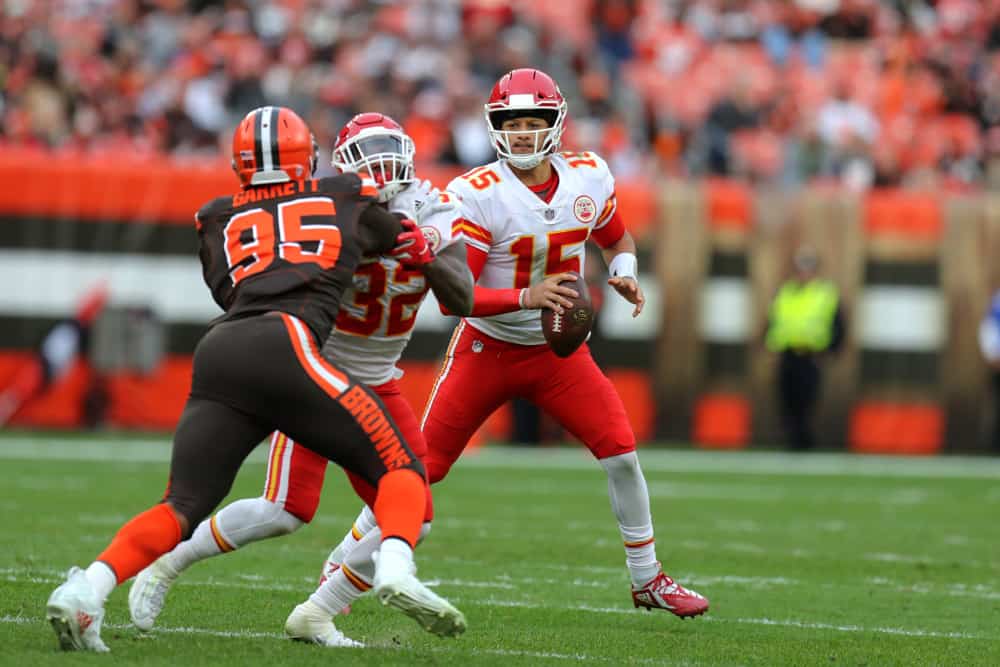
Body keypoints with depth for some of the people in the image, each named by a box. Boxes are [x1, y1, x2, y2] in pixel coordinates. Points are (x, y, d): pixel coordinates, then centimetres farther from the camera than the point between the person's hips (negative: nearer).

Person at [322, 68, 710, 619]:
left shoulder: (589, 177, -6)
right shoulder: (477, 195, -21)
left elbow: (617, 239, 15)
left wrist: (623, 273, -8)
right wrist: (526, 296, -37)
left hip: (559, 351, 3)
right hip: (486, 349, -3)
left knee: (621, 454, -8)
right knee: (420, 466, -3)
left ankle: (647, 579, 8)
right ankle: (341, 565, 14)